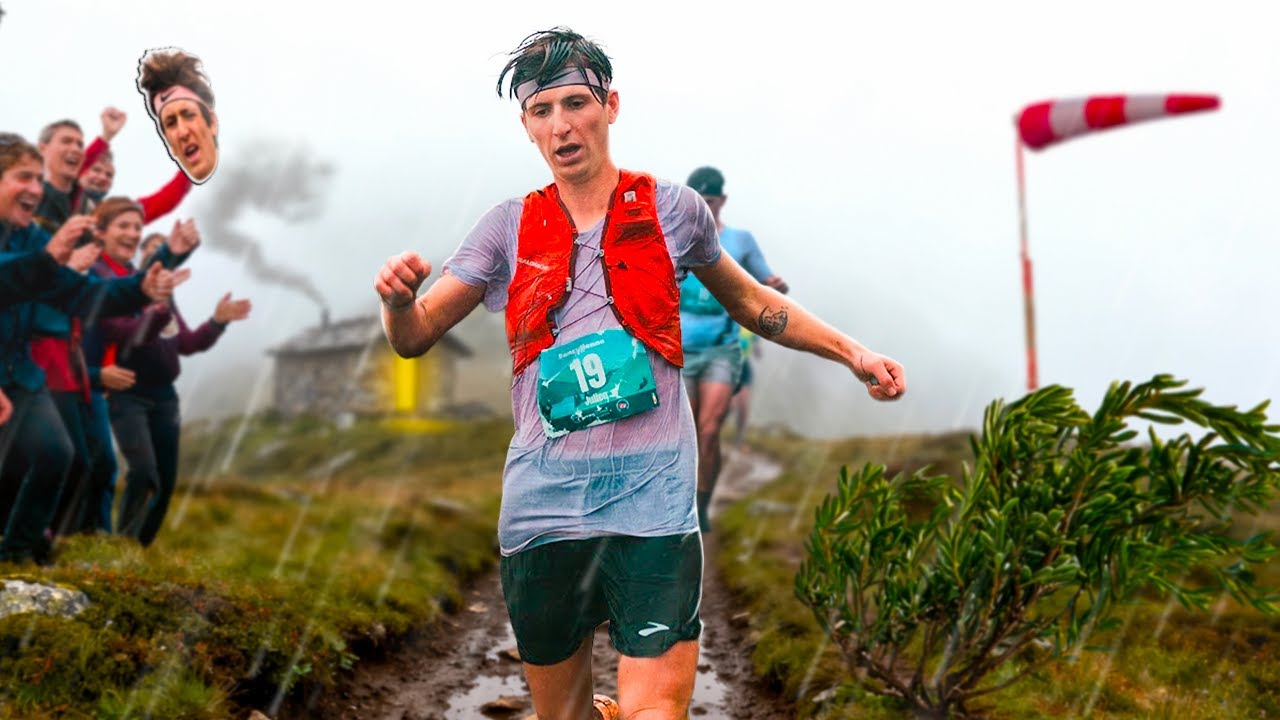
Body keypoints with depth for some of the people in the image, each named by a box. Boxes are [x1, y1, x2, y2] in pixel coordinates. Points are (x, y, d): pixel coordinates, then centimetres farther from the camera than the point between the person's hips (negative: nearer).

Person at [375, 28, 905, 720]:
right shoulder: (509, 227, 7)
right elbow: (415, 337, 7)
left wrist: (849, 350, 9)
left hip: (652, 499, -2)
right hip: (541, 500, 2)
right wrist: (398, 298, -16)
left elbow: (750, 302, 19)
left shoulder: (671, 208, 5)